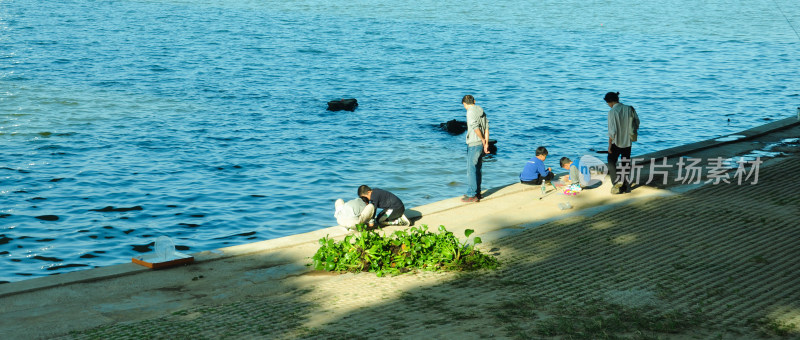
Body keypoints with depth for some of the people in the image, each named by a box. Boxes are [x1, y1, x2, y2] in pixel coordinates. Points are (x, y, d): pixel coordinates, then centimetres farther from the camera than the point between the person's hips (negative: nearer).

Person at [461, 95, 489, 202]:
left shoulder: (470, 112, -13)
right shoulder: (482, 112, 12)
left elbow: (476, 128, -20)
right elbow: (486, 128, 7)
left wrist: (483, 140, -7)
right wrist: (486, 143, 3)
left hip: (473, 144, -8)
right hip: (481, 145, 8)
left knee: (471, 169, -4)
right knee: (478, 169, 15)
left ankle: (472, 195, -2)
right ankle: (477, 193, 23)